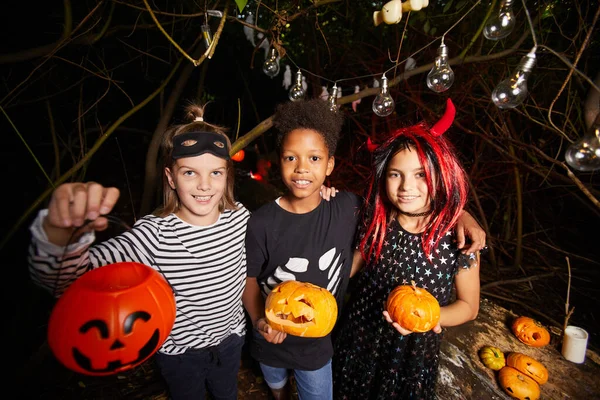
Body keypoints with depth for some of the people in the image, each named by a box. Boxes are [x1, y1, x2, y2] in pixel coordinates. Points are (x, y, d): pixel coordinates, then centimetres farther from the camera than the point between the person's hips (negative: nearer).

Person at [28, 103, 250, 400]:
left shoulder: (240, 217, -18)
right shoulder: (153, 235, -30)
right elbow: (63, 278, -38)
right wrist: (60, 231, -58)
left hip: (230, 338, 3)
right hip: (180, 351, -2)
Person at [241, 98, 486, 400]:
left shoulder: (347, 209, -21)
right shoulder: (262, 223, -24)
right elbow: (249, 277, -11)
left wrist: (462, 215, -23)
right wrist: (259, 320, -27)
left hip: (317, 344, -1)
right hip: (271, 339, 1)